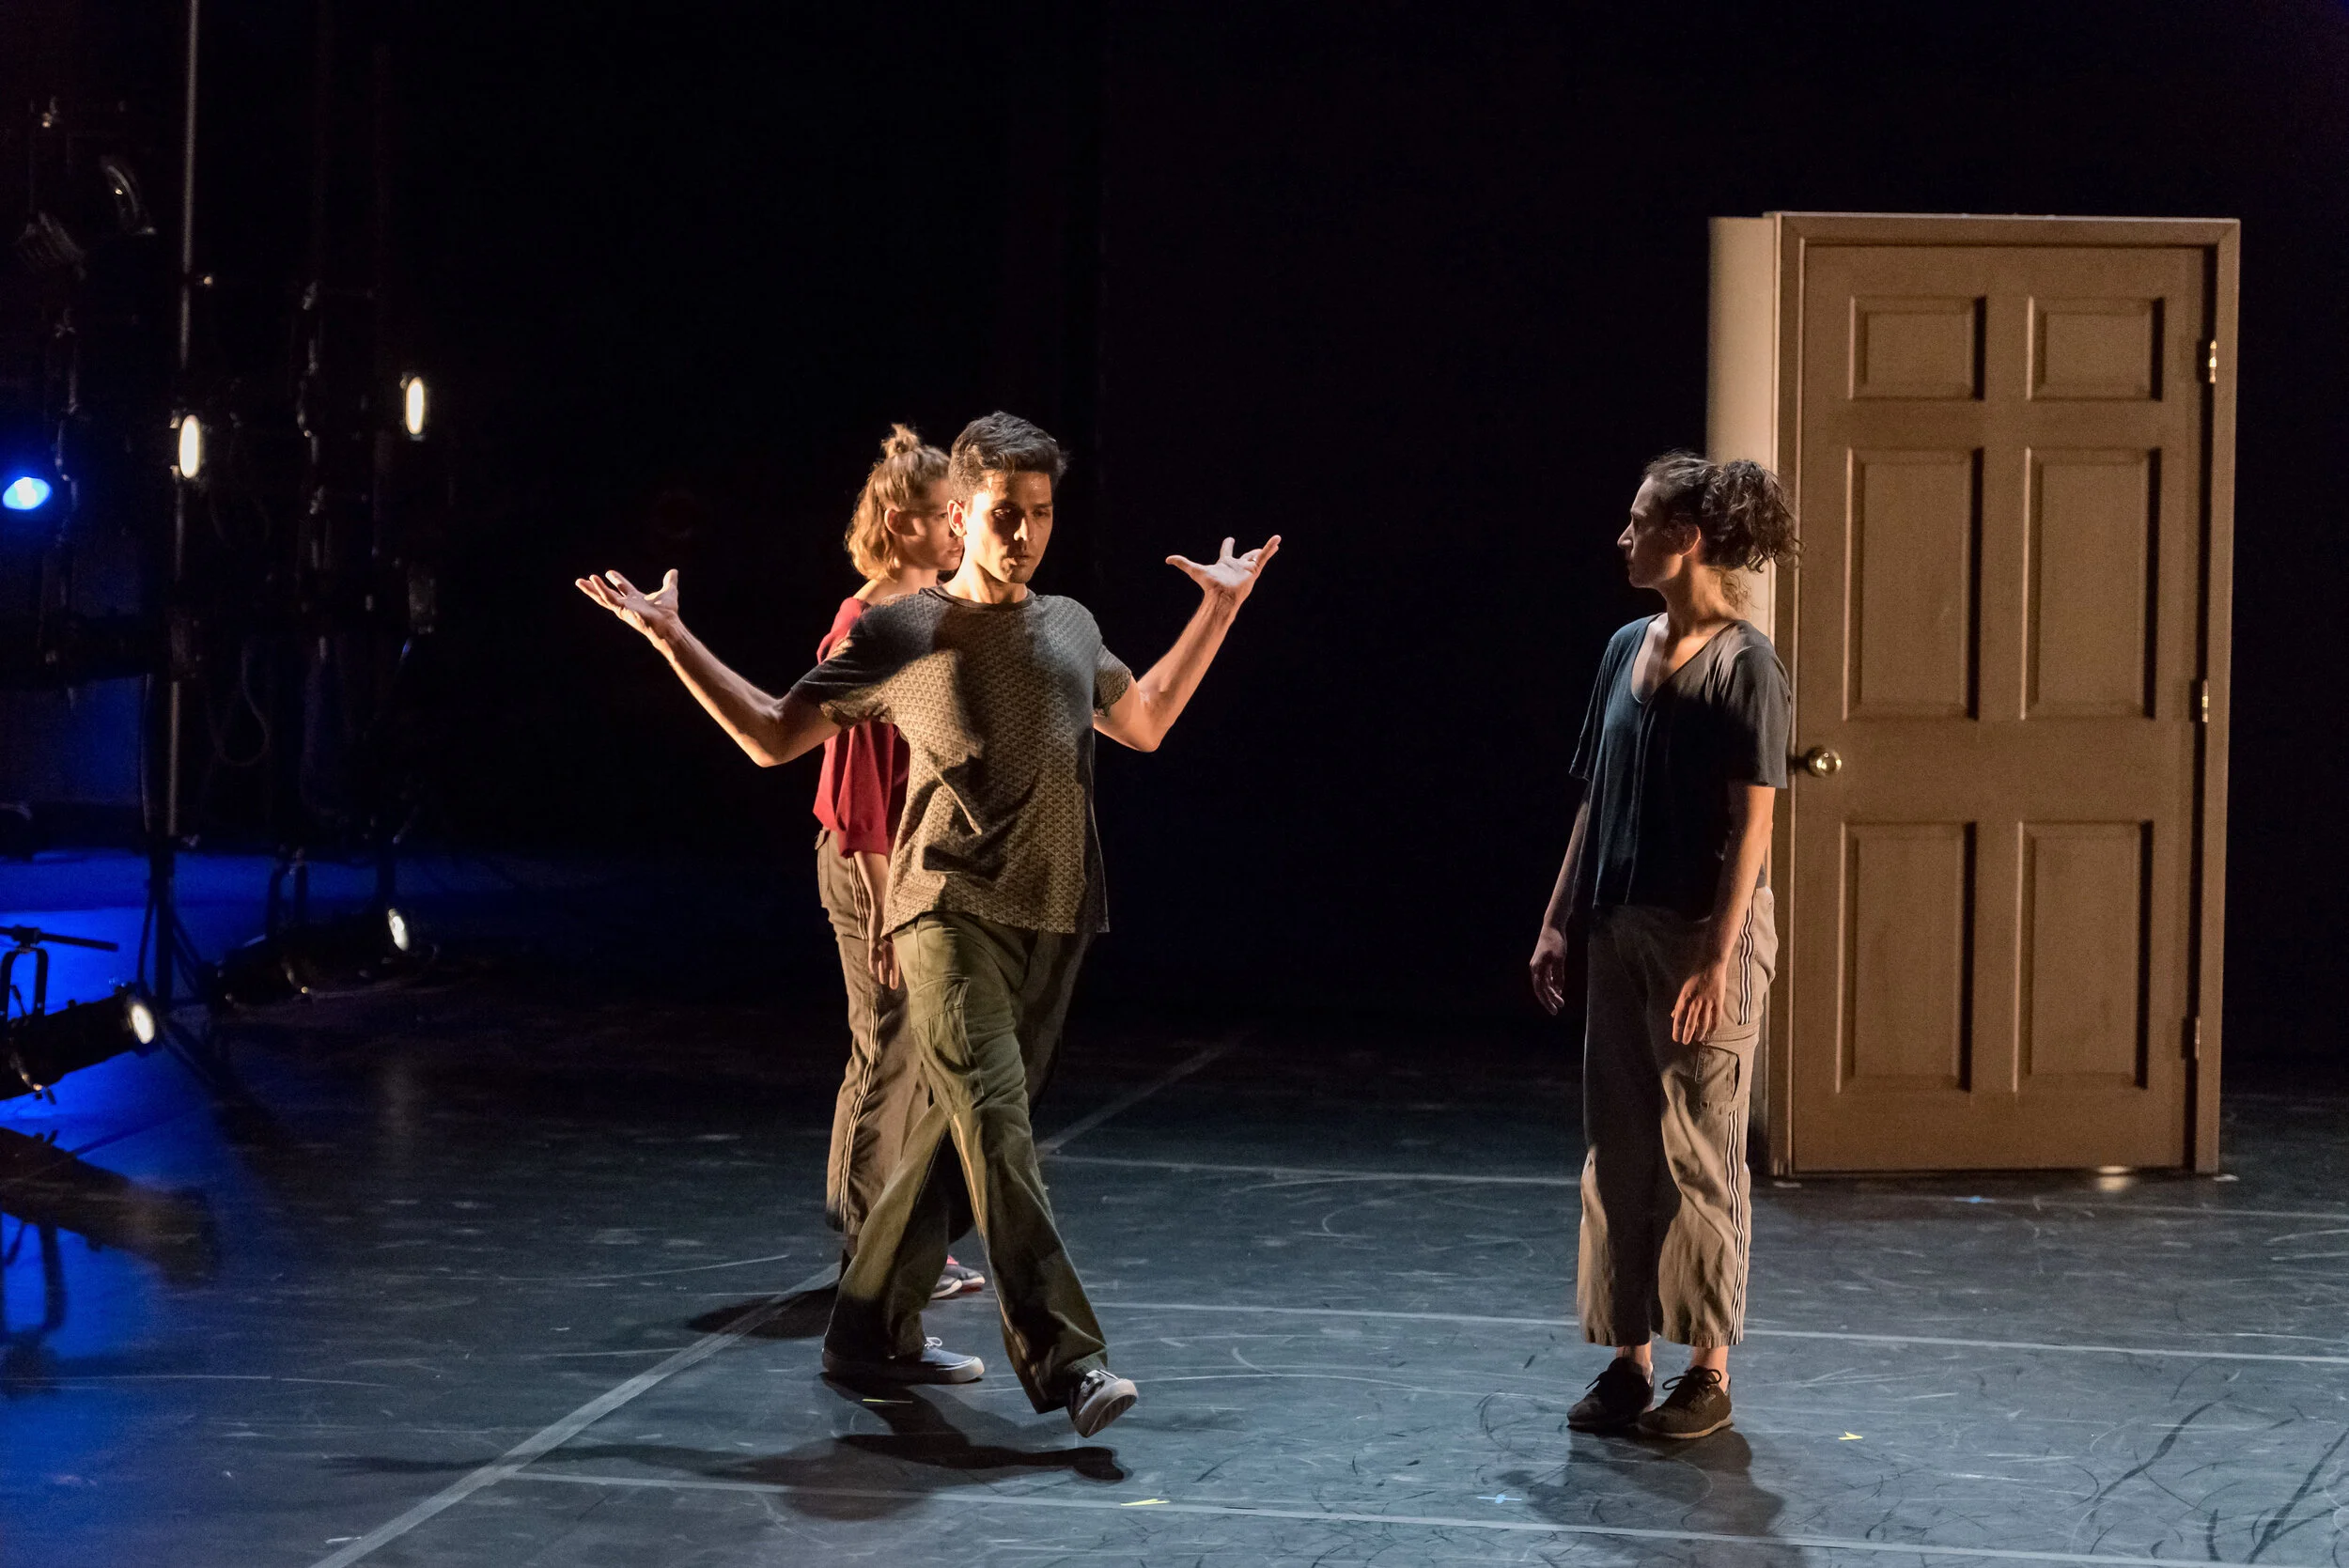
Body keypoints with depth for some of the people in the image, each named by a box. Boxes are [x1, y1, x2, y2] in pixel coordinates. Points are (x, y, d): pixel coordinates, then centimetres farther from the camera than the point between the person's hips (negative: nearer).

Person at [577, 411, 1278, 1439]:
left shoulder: (1069, 628, 17)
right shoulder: (903, 634, 3)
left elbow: (1144, 724, 33)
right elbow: (772, 736, 10)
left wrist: (1219, 610, 32)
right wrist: (673, 641, 3)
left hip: (1051, 919, 5)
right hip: (951, 909, -5)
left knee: (961, 1126, 7)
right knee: (994, 1116, -19)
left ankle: (871, 1333, 21)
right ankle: (1062, 1358, -25)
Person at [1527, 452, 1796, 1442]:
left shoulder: (1743, 664, -11)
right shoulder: (1628, 649, 11)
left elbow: (1751, 822, -15)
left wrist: (1716, 960, -20)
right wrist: (1557, 923, 12)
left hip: (1706, 934, -7)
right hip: (1619, 931, 7)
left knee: (1698, 1155, -1)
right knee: (1616, 1152, 9)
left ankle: (1709, 1370, 9)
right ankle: (1628, 1359, 17)